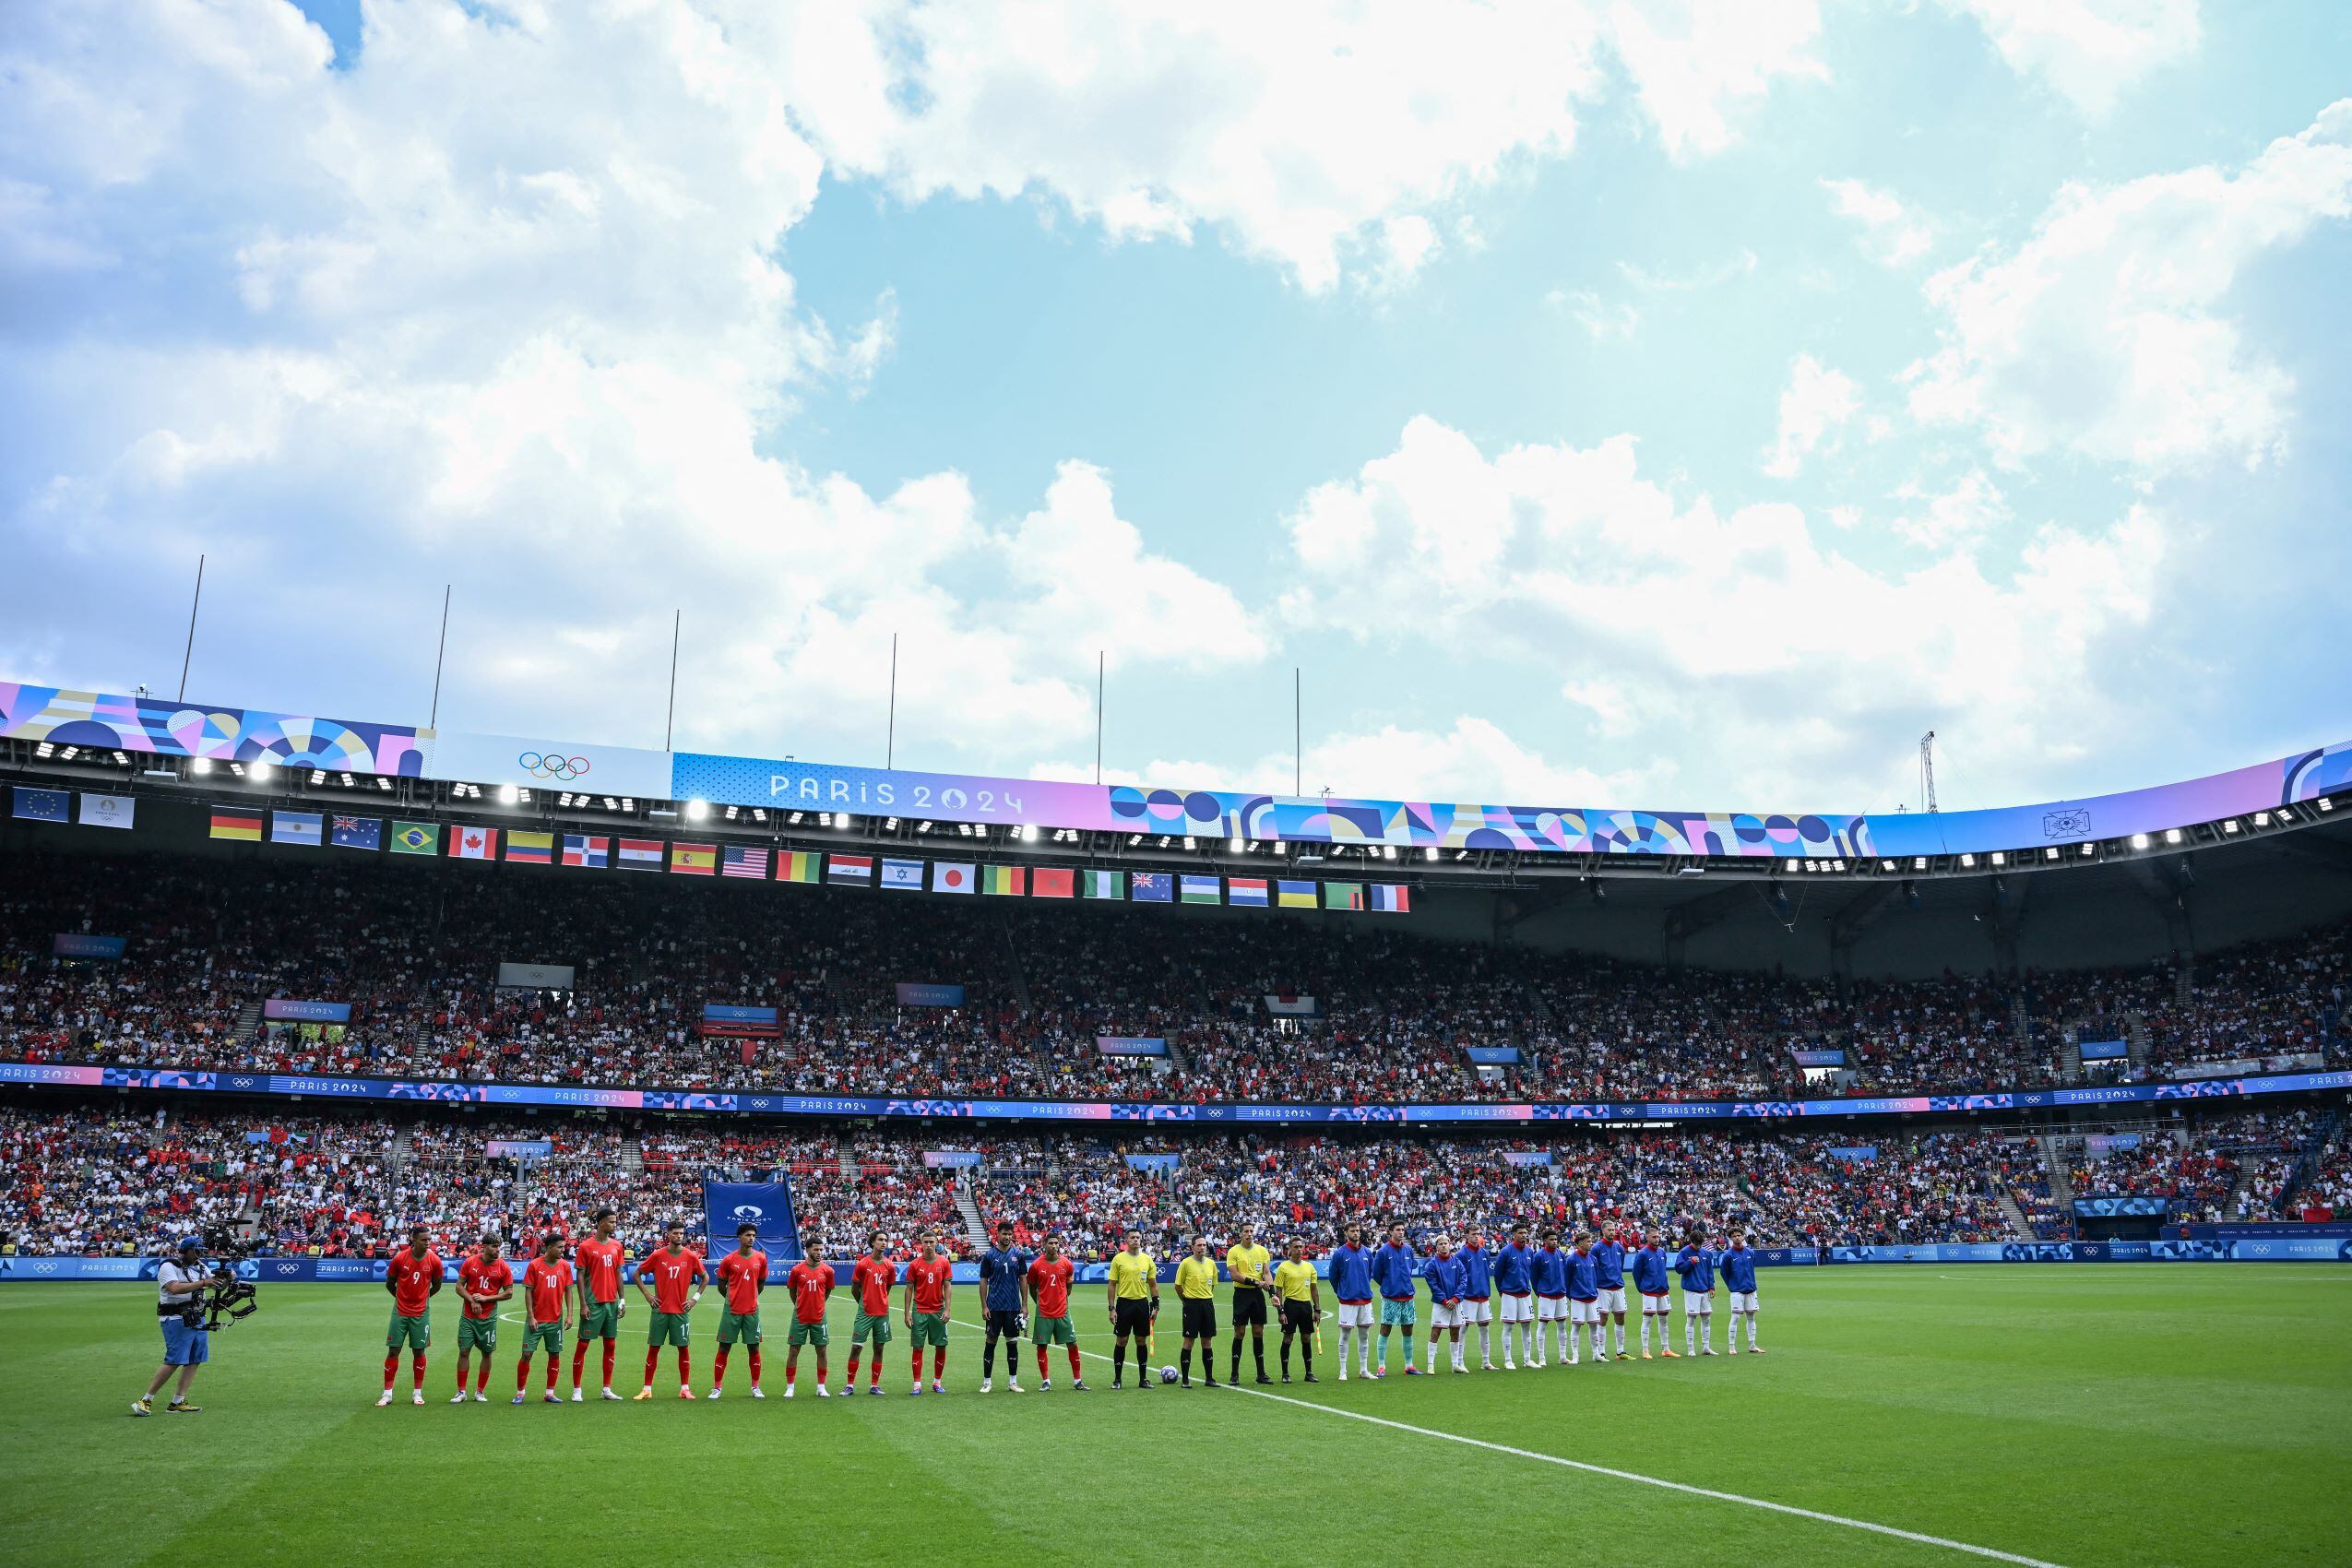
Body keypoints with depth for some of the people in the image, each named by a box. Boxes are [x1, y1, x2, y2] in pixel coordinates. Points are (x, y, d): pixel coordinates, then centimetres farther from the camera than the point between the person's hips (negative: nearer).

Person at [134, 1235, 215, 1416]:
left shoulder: (200, 1266, 15)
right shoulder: (168, 1267, -9)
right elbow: (175, 1288, -25)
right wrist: (203, 1283, -29)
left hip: (197, 1318, 8)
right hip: (176, 1319, -8)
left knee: (195, 1360, 3)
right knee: (174, 1361, -12)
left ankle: (177, 1403, 8)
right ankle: (145, 1401, -2)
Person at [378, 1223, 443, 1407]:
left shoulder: (434, 1260, -7)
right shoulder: (399, 1258, -10)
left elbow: (436, 1286, 9)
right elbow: (389, 1283, 6)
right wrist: (401, 1297, 12)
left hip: (421, 1313, 0)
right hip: (400, 1311, 0)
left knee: (418, 1351, 4)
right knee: (393, 1350, 1)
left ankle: (417, 1392, 13)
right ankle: (387, 1393, 9)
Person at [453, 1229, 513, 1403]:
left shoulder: (503, 1267, -4)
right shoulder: (469, 1262, -2)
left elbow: (509, 1293, -2)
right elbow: (459, 1286, 3)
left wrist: (486, 1298, -12)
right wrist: (472, 1301, -12)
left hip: (488, 1317, 0)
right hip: (468, 1316, 0)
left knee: (486, 1353, 3)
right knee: (463, 1351, 0)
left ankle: (479, 1392, 14)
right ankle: (461, 1392, 10)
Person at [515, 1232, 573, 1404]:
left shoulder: (565, 1266, 3)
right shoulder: (534, 1265, -6)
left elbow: (568, 1291, 7)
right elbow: (528, 1292, -5)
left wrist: (569, 1315, -1)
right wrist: (530, 1317, -10)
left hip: (556, 1319, 3)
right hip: (536, 1319, -3)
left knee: (555, 1355, 5)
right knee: (527, 1354, -2)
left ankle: (550, 1393, 14)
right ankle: (520, 1393, 10)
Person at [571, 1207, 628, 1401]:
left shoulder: (616, 1246, 9)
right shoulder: (585, 1247, -6)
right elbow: (579, 1276, -7)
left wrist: (622, 1299, 9)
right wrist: (583, 1304, -12)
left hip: (612, 1302, 6)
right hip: (593, 1303, -6)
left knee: (611, 1345, 7)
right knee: (582, 1344, -1)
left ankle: (607, 1389, 14)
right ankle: (576, 1390, 7)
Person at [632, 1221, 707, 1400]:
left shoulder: (691, 1256, -1)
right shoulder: (657, 1255, -3)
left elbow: (705, 1277, 10)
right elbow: (638, 1274, 6)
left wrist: (696, 1298, 2)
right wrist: (647, 1295, -1)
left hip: (681, 1310, 0)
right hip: (660, 1309, 0)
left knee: (683, 1348, 2)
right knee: (653, 1348, 3)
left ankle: (685, 1389, 9)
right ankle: (647, 1389, 11)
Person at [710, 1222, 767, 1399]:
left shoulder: (761, 1258, 2)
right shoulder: (728, 1260, -5)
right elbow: (721, 1285, 6)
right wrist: (734, 1298, 7)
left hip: (752, 1311, 2)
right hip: (732, 1310, -2)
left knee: (754, 1348, 5)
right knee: (724, 1348, 1)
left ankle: (755, 1387, 15)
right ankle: (717, 1388, 10)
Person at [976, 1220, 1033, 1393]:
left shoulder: (1019, 1255, 4)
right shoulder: (989, 1256, -1)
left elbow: (1023, 1280, 7)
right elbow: (983, 1282, 1)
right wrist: (984, 1306, -5)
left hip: (1013, 1307, 2)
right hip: (994, 1307, -2)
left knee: (1013, 1342, 7)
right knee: (991, 1342, 3)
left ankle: (1013, 1381, 15)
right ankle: (987, 1381, 10)